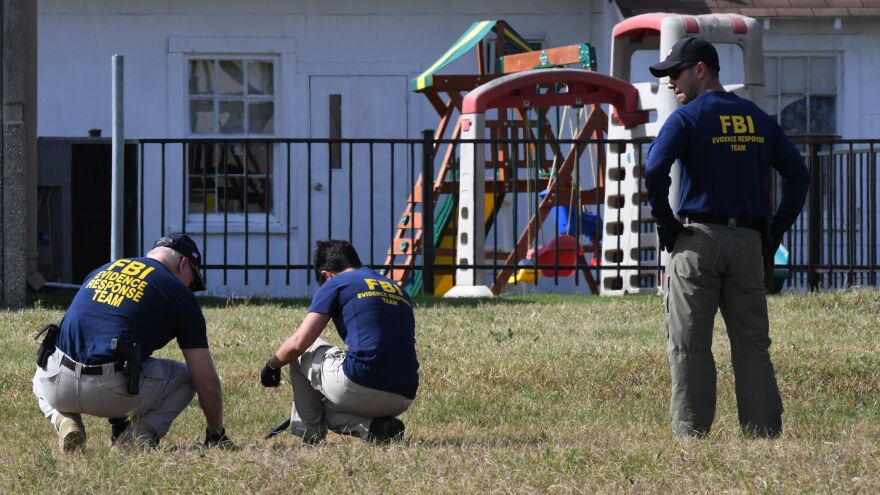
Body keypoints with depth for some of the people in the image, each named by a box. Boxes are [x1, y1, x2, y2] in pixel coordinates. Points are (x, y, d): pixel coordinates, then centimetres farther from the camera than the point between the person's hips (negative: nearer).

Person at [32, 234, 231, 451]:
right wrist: (216, 434, 29)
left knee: (42, 380, 41)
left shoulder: (101, 271, 26)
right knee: (187, 376, 23)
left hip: (58, 391, 4)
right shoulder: (179, 294, 11)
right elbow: (207, 382, 11)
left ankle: (65, 421, 9)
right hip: (111, 395, -4)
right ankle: (142, 432, 0)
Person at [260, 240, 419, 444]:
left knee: (301, 352, 20)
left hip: (360, 386, -6)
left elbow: (299, 343, 2)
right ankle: (375, 427, 6)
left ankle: (308, 433, 17)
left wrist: (272, 364, 23)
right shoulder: (398, 290, 24)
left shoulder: (335, 284, 6)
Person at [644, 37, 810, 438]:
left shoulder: (688, 118, -3)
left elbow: (654, 170, -17)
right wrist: (775, 231, 11)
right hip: (748, 244, 5)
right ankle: (765, 433, 0)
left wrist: (664, 223, -6)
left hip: (699, 239, -5)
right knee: (752, 344, 6)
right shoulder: (759, 119, 14)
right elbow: (798, 175, 12)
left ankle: (691, 433, -6)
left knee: (689, 344, -2)